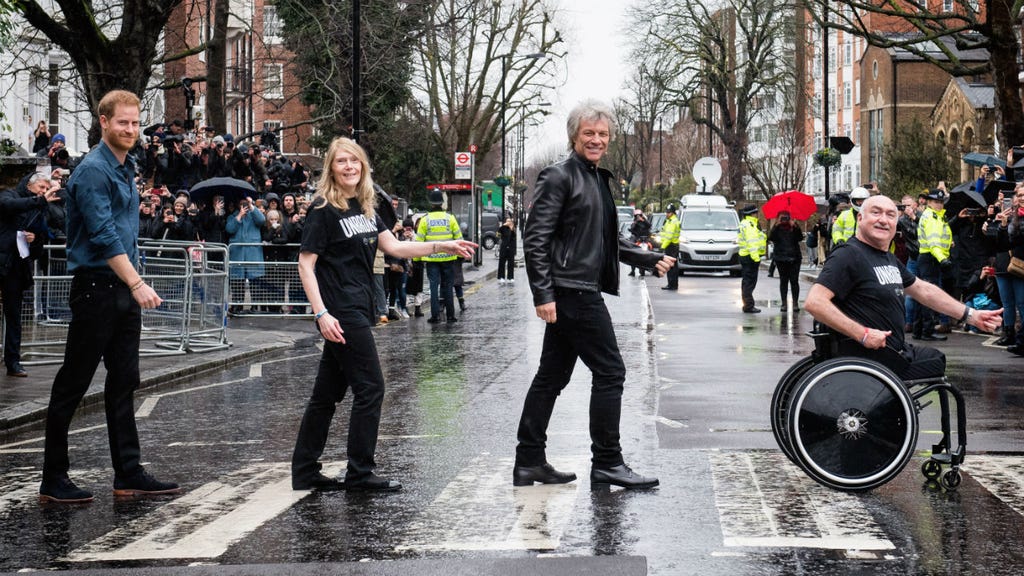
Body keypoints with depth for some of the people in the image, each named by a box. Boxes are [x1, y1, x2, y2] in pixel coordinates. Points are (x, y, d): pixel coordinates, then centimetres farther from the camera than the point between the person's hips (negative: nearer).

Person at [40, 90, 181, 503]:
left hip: (124, 290, 9)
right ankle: (53, 480, 3)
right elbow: (104, 236, -21)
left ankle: (129, 474, 15)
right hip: (96, 287, -9)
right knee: (73, 384, -3)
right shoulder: (93, 171, -13)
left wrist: (134, 284, 17)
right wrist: (137, 284, -24)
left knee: (124, 382, 10)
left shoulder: (128, 169, 15)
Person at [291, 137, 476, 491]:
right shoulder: (324, 210, -9)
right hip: (341, 312, -8)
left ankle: (305, 473, 16)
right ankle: (359, 474, 2)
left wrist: (443, 246, 3)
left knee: (328, 393, 10)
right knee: (370, 387, -6)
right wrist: (322, 313, -20)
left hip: (357, 309, 8)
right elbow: (306, 263, -12)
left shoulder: (365, 207, 14)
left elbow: (393, 246, 11)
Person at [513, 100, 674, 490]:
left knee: (552, 376, 11)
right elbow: (535, 239, -14)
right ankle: (607, 463, 0)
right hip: (570, 292, -9)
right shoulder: (559, 177, -9)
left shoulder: (602, 180, 18)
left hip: (584, 291, 9)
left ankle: (529, 462, 17)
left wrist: (649, 260, 19)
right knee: (609, 371, -6)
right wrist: (543, 294, -20)